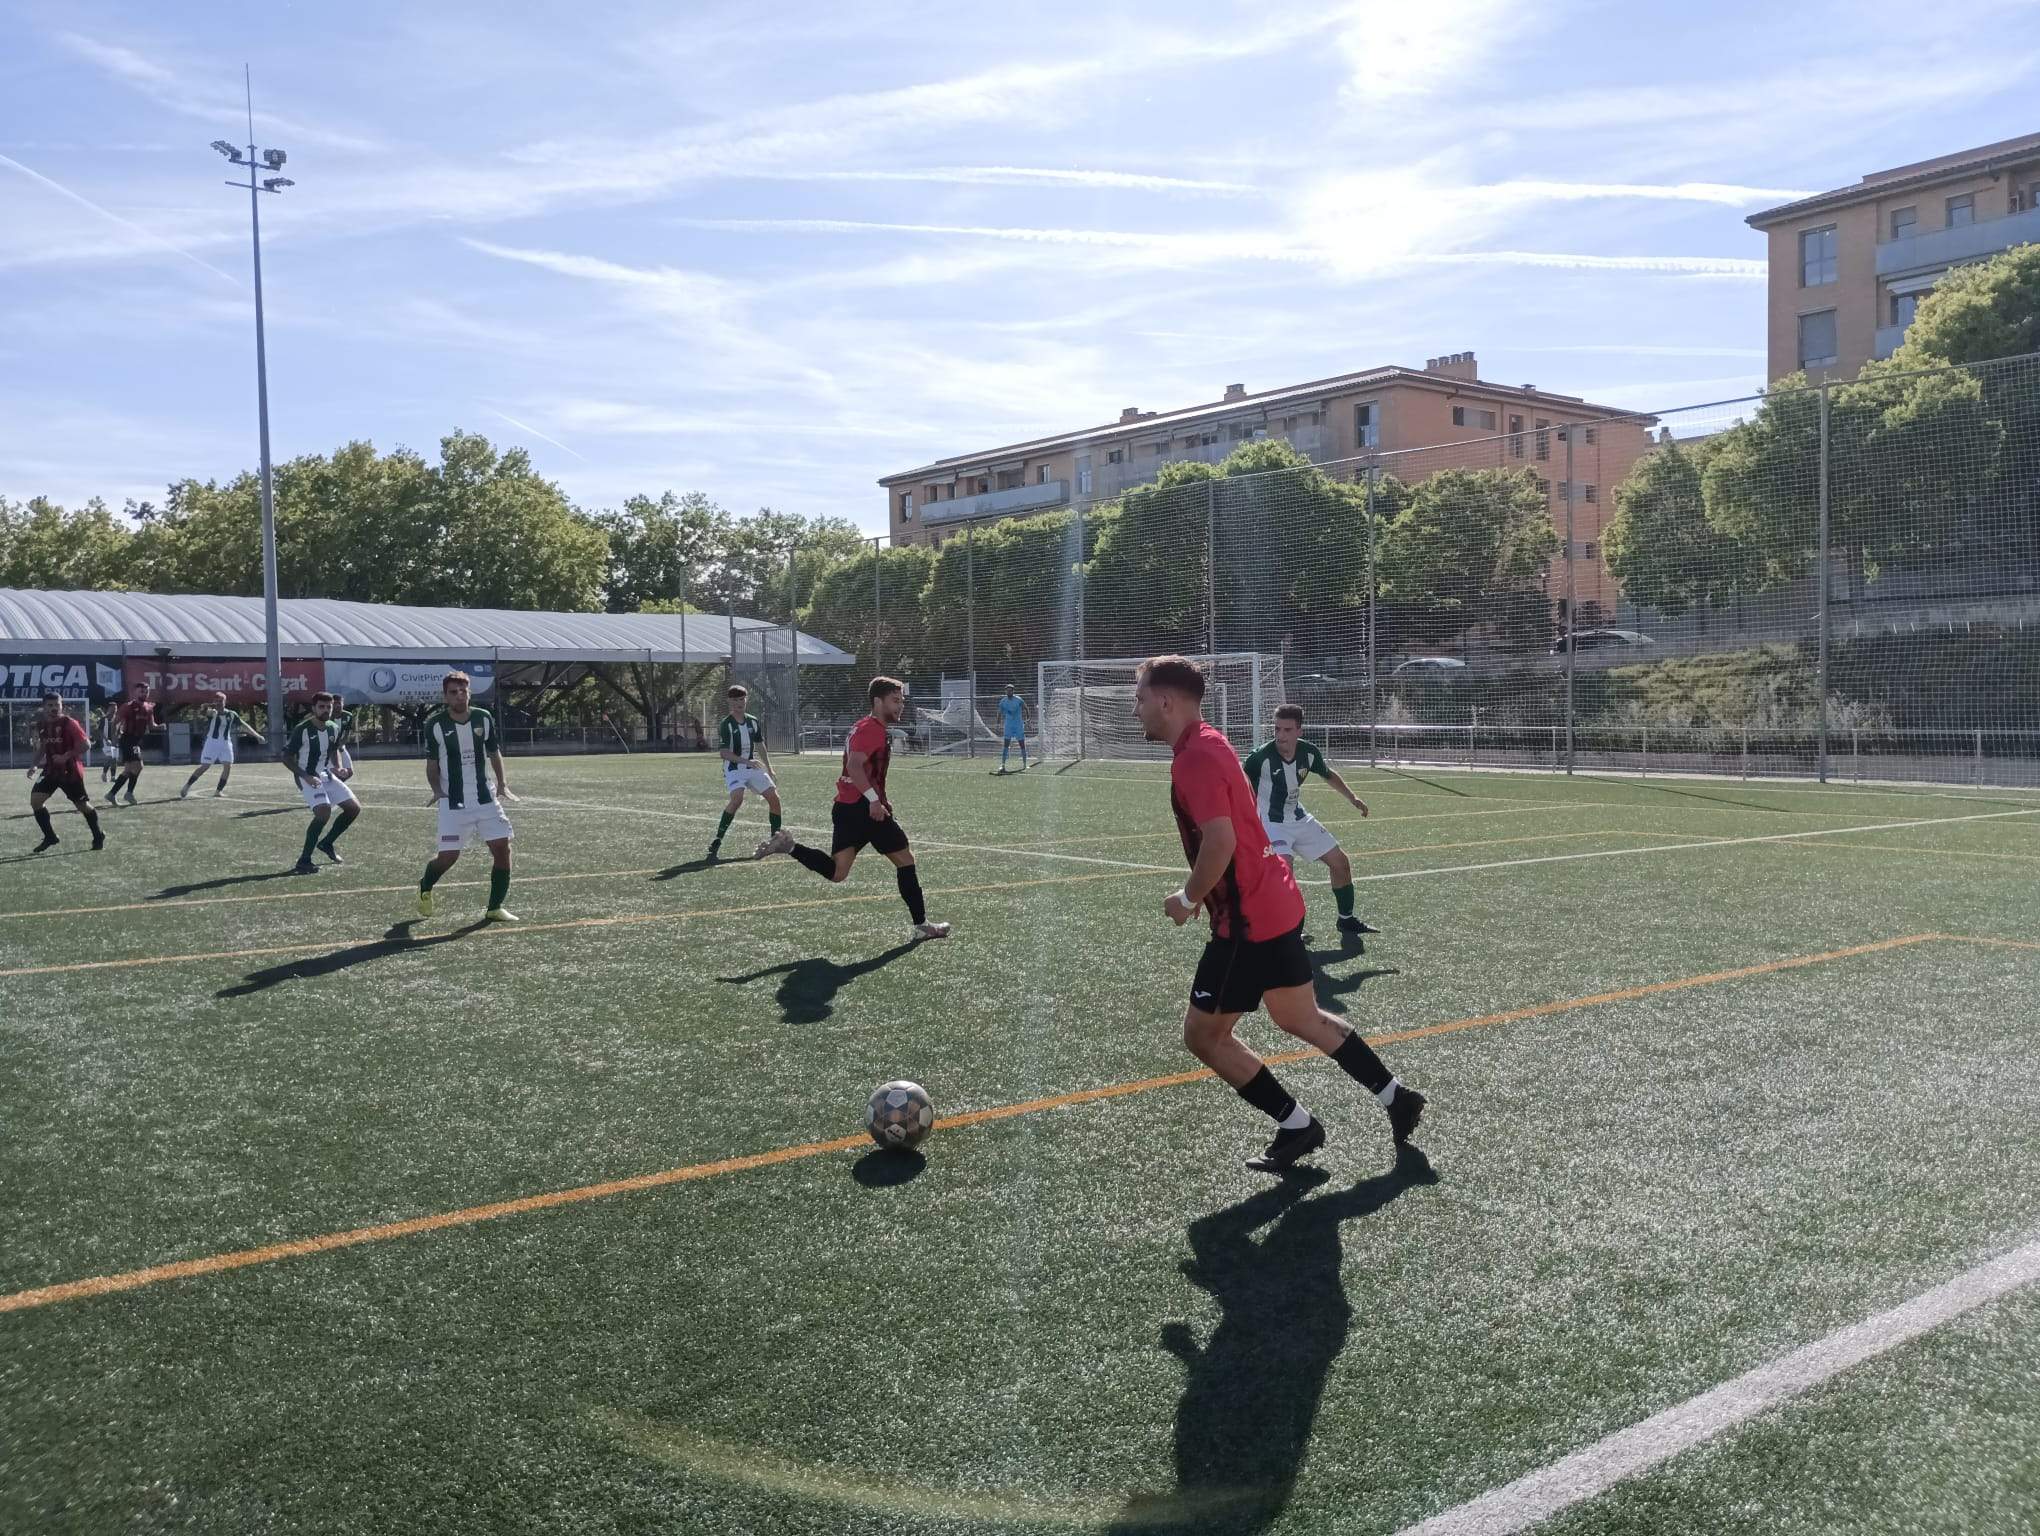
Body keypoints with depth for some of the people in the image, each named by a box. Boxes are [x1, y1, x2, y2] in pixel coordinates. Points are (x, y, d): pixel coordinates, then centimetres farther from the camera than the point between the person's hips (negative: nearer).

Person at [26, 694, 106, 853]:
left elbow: (86, 745, -19)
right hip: (51, 770, 6)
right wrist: (35, 764, 8)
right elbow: (42, 746, 19)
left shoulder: (69, 723, -16)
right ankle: (50, 837, 6)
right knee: (35, 800, -8)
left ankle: (98, 837, 22)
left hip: (70, 771, -6)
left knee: (82, 805, 3)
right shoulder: (41, 725, 4)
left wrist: (66, 756, -24)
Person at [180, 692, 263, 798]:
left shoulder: (231, 714, 2)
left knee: (228, 766, -9)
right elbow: (208, 712, -33)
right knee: (204, 766, -4)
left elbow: (243, 726, 9)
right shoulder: (212, 712, -9)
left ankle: (218, 791, 1)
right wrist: (211, 712, -59)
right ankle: (186, 787, 9)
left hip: (226, 743, 3)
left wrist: (256, 736, 8)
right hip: (212, 742, -3)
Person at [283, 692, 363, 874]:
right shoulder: (302, 729, -17)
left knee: (354, 808, 3)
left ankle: (326, 843, 23)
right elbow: (287, 758, -13)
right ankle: (304, 861, -19)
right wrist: (306, 777, -23)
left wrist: (338, 767, 1)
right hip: (308, 778, -7)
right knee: (324, 811, -27)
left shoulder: (334, 728, 2)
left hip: (326, 775, 7)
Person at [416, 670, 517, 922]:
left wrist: (501, 784, 2)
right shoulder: (435, 724, -7)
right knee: (448, 855, -4)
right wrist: (437, 790, -12)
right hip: (453, 802, -3)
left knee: (502, 847, -6)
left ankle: (494, 908, 7)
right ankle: (425, 887, 30)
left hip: (485, 797, 3)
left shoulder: (484, 718, 0)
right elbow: (432, 764, 3)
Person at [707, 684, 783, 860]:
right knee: (737, 799, -28)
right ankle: (716, 841, -22)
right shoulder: (726, 724, -10)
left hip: (753, 768, 6)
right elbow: (725, 753, -16)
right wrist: (747, 761, -26)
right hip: (734, 769, -6)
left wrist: (769, 769, 18)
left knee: (774, 797, -2)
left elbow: (760, 746, 19)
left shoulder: (753, 721, 9)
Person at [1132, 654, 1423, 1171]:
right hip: (1278, 905, 10)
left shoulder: (1193, 758, -19)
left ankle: (1297, 1126, 10)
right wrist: (1200, 893, 17)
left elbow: (1220, 842, -29)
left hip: (1248, 922, -10)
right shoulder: (1209, 743, 12)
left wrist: (1188, 898, -15)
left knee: (1202, 1034, 3)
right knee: (1300, 1017, 22)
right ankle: (1396, 1098, 27)